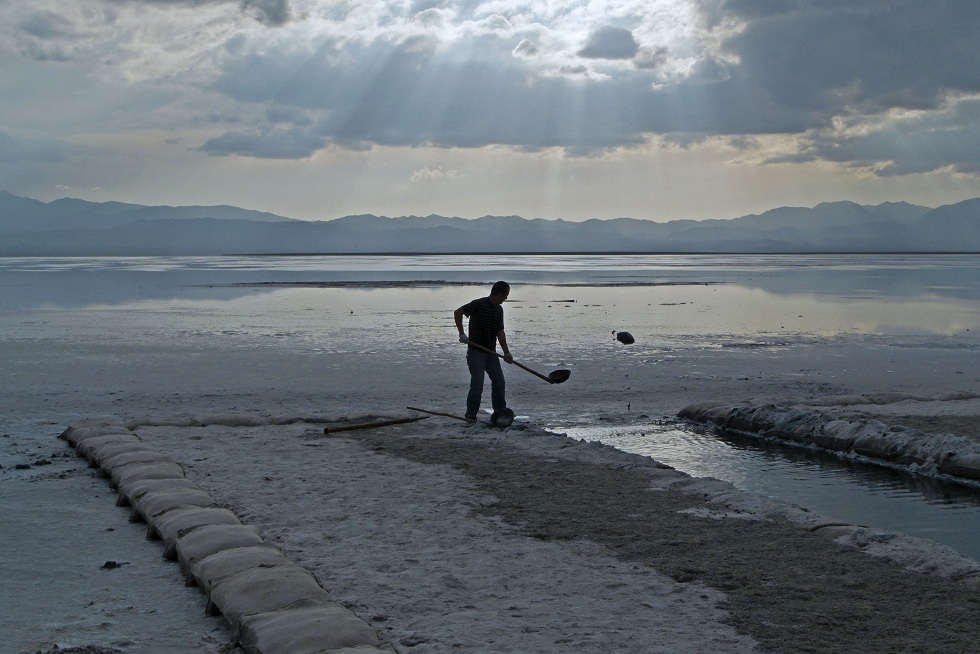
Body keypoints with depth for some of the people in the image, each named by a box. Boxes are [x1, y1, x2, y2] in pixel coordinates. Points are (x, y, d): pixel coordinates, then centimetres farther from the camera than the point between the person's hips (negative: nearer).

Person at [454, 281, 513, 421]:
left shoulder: (499, 309, 10)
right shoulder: (479, 304, -14)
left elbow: (500, 332, 13)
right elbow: (457, 313, -15)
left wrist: (506, 352, 6)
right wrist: (462, 334, -19)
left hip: (491, 352, 7)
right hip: (476, 351, -7)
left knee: (499, 381, 7)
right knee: (477, 384, -7)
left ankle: (500, 411, 20)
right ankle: (471, 415, 4)